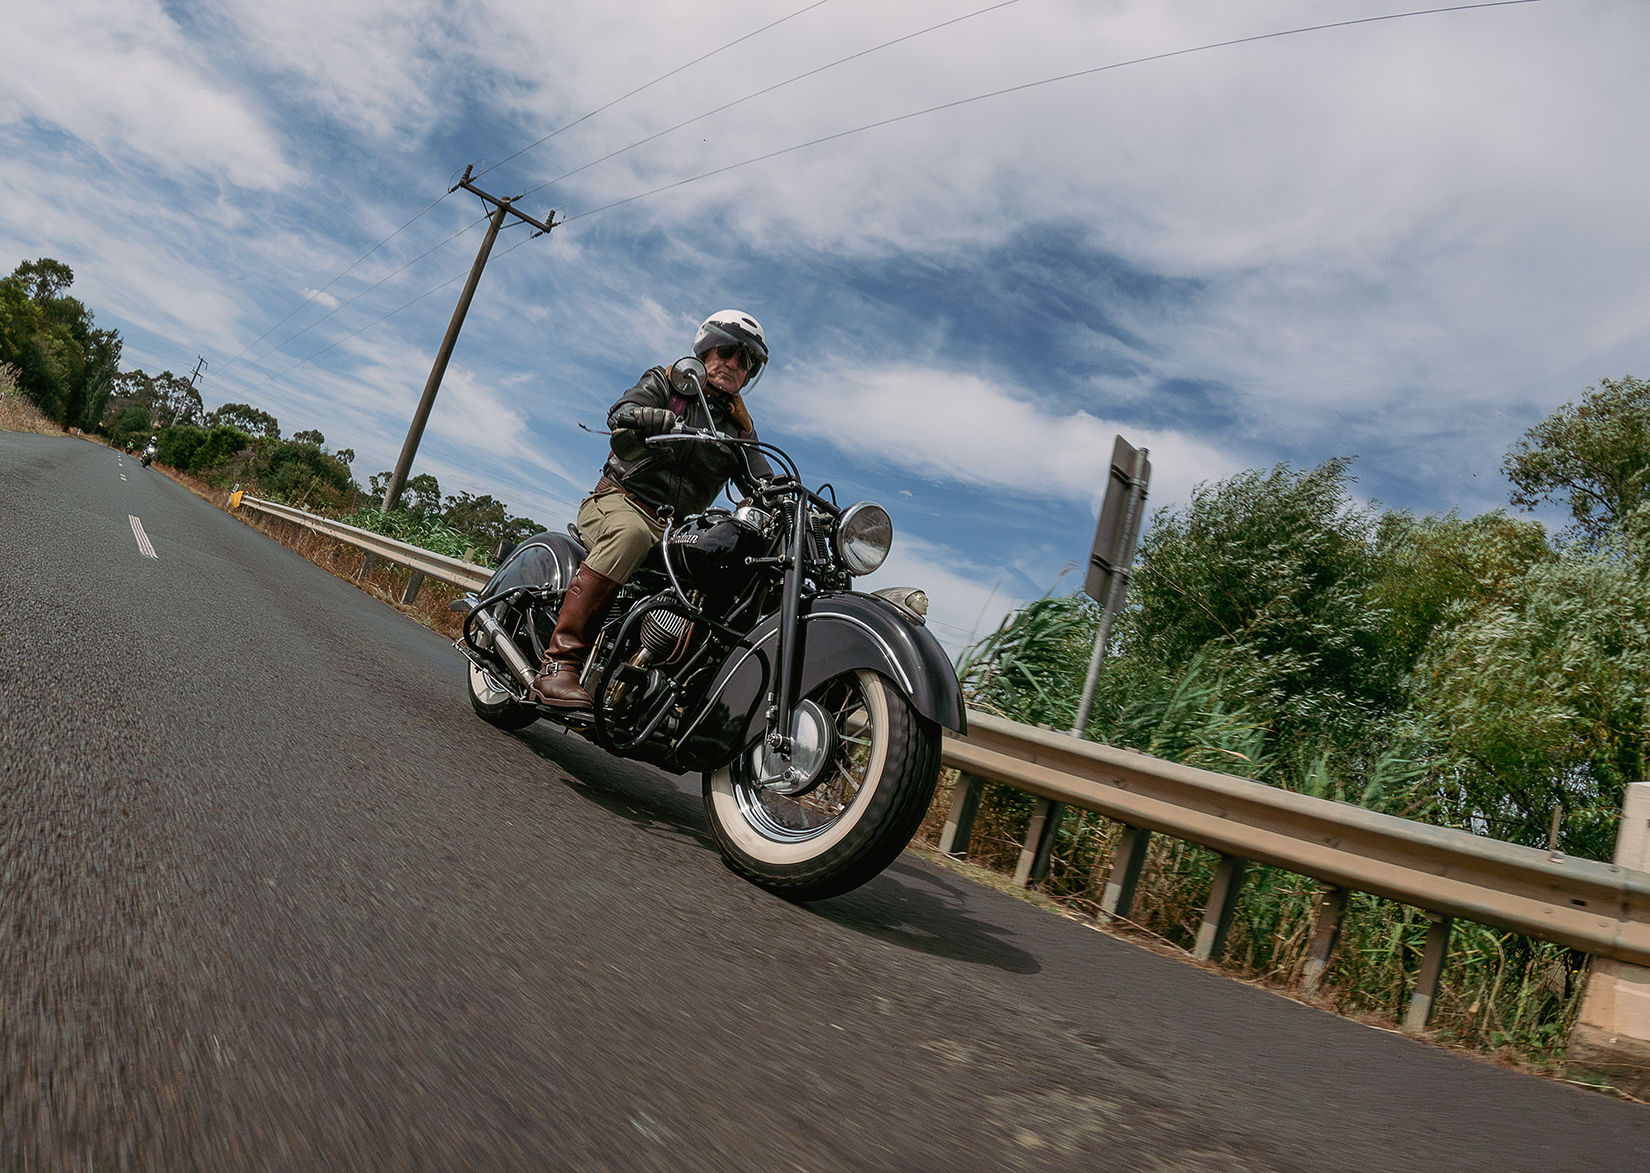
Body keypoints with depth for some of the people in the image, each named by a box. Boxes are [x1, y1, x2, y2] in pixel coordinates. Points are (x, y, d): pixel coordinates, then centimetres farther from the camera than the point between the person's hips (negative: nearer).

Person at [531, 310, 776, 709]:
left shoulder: (739, 427, 21)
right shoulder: (664, 381, 8)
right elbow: (622, 414, -13)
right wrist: (673, 422, -33)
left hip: (679, 530, 4)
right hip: (621, 500, -4)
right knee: (630, 533, -40)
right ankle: (558, 662, -41)